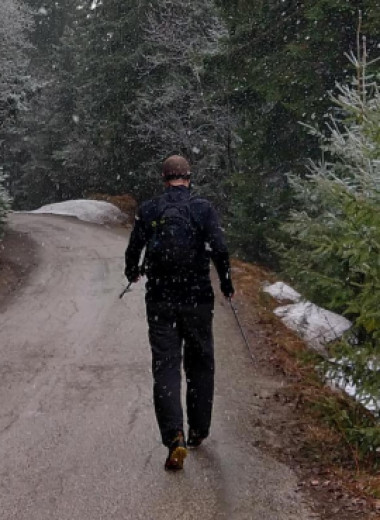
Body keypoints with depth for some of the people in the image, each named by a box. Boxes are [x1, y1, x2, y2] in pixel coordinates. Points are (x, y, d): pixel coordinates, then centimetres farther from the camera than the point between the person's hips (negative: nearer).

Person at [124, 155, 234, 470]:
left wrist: (132, 273, 27)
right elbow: (219, 249, -13)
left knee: (166, 367, 2)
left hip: (160, 302, 0)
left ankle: (175, 438, -12)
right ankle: (198, 431, 26)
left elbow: (133, 250, 4)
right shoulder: (203, 209, -4)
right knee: (200, 366, 16)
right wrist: (226, 283, 4)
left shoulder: (148, 211, 0)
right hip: (197, 300, 0)